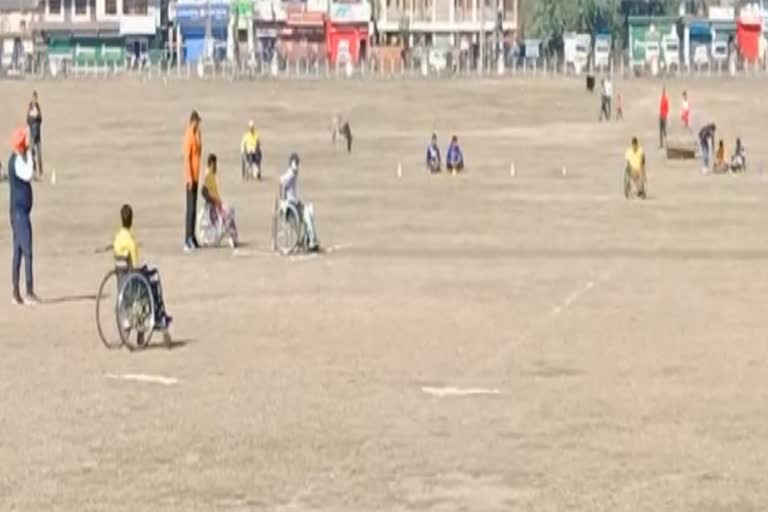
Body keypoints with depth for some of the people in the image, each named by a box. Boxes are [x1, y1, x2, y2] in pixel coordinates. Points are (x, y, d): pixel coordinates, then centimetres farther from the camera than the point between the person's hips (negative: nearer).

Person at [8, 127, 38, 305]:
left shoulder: (18, 158, 14)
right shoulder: (17, 160, -17)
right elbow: (28, 175, -33)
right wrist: (29, 155, -25)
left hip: (20, 212, 10)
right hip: (19, 212, -10)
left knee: (18, 252, 10)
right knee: (27, 252, -11)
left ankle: (16, 293, 13)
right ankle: (29, 293, -12)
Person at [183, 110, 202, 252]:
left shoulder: (197, 135, 13)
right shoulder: (189, 136, -15)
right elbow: (187, 157, -20)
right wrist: (189, 177, -22)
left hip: (196, 176, 9)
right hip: (190, 177, -9)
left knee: (194, 207, 11)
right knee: (191, 207, -10)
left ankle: (192, 237, 15)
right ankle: (188, 239, -10)